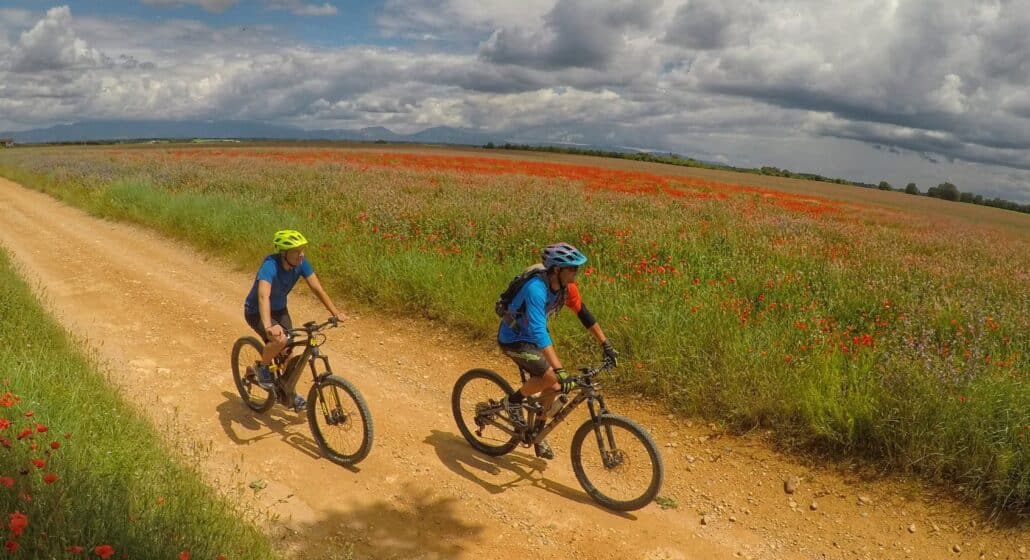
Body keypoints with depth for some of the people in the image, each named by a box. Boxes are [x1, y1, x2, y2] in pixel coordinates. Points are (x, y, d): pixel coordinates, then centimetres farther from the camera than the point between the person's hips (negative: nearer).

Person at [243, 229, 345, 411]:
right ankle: (263, 368, -1)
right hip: (256, 312, -6)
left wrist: (335, 312, -24)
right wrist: (268, 326, -66)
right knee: (280, 340, -31)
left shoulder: (301, 263, -18)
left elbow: (317, 288, -15)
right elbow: (263, 296, -51)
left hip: (279, 309, 6)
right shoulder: (270, 266, -37)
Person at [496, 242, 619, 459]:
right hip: (513, 340, -8)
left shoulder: (566, 286, -12)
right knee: (550, 376, -24)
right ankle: (513, 400, 0)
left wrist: (606, 344, 2)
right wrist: (561, 371, -48)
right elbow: (539, 332, -43)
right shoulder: (536, 289, -35)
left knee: (554, 387, 3)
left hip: (532, 338, 8)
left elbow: (584, 314, 2)